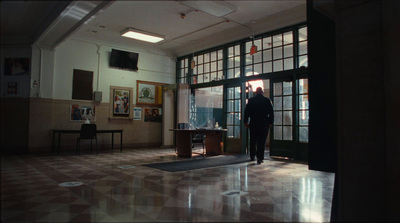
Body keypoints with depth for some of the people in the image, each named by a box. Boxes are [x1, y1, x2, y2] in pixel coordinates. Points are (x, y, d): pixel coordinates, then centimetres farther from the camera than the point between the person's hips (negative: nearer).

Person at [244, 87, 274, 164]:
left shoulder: (250, 100, 1)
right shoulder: (267, 100, -1)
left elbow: (246, 111, 1)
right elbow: (271, 112, 0)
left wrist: (245, 122, 7)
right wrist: (270, 122, 8)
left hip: (253, 124, 1)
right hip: (264, 124, -1)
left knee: (253, 141, 14)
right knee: (262, 142, 1)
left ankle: (252, 156, 24)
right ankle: (260, 158, -3)